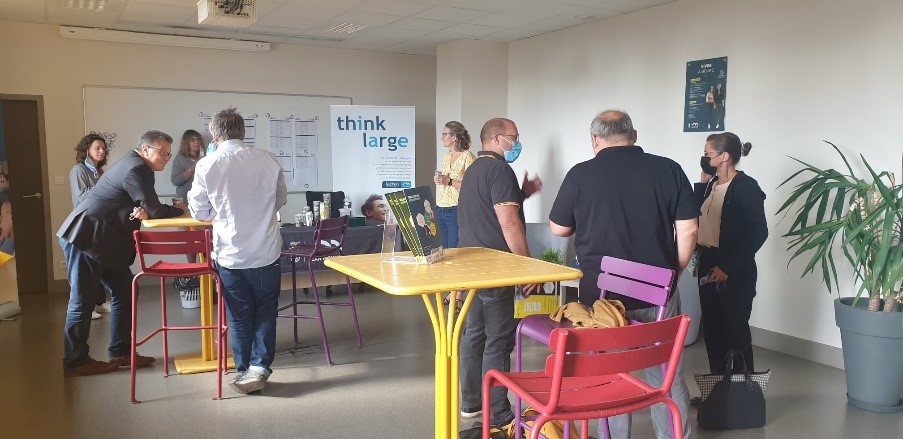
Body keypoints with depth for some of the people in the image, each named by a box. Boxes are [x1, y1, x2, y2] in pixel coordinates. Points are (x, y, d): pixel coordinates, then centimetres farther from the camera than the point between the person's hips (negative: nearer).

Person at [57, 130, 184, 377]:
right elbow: (154, 211, -19)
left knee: (123, 290, 9)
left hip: (101, 240, 10)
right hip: (85, 237, -10)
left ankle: (120, 351, 16)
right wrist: (179, 209, -2)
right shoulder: (136, 169, -17)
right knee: (83, 300, -2)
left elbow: (144, 208, 12)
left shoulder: (135, 166, 14)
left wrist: (138, 211, -11)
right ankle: (75, 361, 9)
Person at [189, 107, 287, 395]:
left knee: (239, 316, 13)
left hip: (230, 253, 0)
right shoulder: (268, 160, -6)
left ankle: (246, 371, 19)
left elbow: (199, 213, 0)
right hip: (266, 252, 1)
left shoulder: (206, 166, -10)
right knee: (265, 311, 14)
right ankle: (260, 368, 7)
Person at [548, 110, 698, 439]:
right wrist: (672, 272, 11)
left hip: (602, 294, -1)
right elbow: (688, 230, -3)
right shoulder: (669, 169, -4)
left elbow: (558, 229, 3)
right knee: (666, 375, 15)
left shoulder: (581, 174, -7)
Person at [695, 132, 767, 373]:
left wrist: (727, 267, -18)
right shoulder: (711, 184, 10)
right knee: (711, 328, 13)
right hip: (708, 264, 7)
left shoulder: (746, 187, -12)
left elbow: (759, 232, -16)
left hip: (734, 271, -7)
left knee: (735, 329, 3)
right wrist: (703, 182, 3)